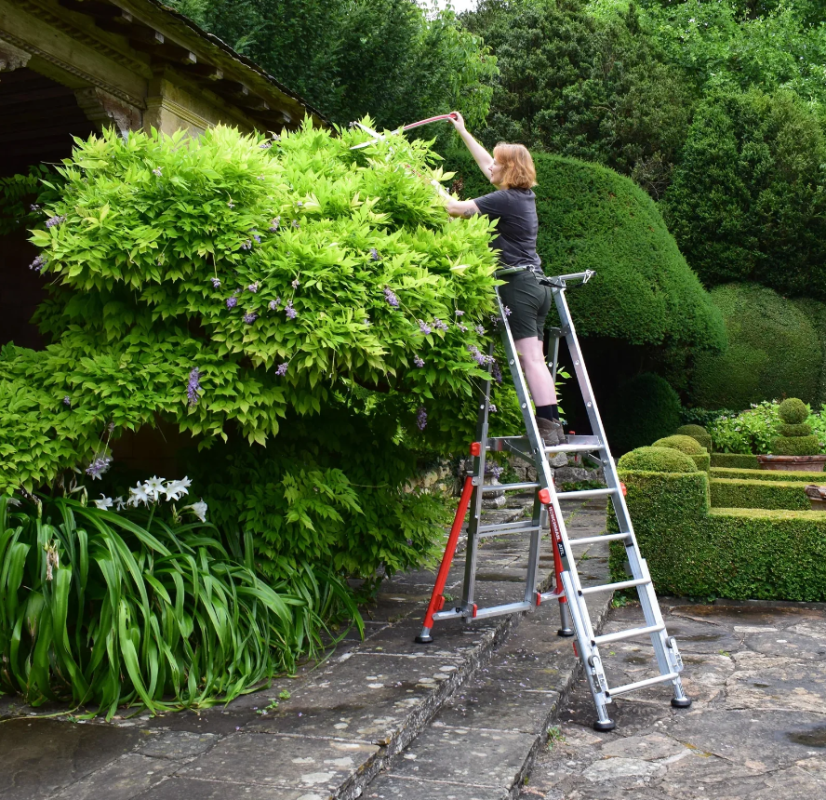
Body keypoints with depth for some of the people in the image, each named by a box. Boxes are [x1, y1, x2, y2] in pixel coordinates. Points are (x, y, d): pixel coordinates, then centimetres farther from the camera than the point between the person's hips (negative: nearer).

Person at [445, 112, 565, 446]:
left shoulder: (505, 200, -11)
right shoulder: (525, 196, 15)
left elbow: (456, 208, -10)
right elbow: (486, 163, 29)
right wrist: (462, 131, 37)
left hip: (518, 285, -9)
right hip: (535, 285, 9)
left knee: (530, 358, -12)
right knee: (535, 359, 7)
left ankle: (548, 427, -15)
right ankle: (553, 425, 7)